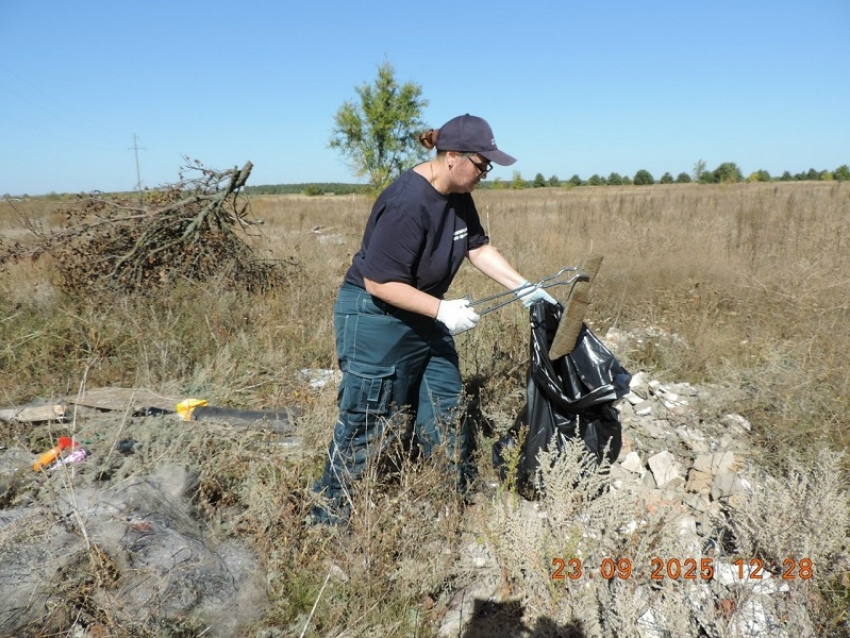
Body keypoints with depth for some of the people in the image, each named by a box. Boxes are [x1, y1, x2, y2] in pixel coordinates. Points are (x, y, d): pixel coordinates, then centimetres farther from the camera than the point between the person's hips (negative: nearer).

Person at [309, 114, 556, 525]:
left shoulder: (457, 196, 0)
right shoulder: (407, 203, -28)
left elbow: (479, 248, 7)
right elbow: (379, 282, -26)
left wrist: (524, 288, -1)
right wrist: (442, 310, -25)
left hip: (423, 319, 9)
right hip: (375, 321, -9)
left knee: (446, 411, 15)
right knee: (365, 425, 3)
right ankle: (327, 514, 24)